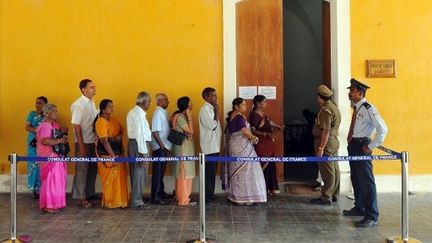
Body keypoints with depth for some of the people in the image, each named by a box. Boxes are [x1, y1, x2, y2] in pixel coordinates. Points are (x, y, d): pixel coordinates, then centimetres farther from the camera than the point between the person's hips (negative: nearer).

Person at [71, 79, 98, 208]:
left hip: (93, 141, 8)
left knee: (92, 168, 15)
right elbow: (76, 125, -17)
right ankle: (80, 198, 10)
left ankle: (90, 193, 29)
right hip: (83, 143, -8)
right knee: (82, 169, 1)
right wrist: (81, 145, -18)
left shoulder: (92, 103, 10)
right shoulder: (79, 104, -15)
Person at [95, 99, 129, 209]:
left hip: (117, 152, 8)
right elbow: (104, 141, -19)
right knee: (110, 178, -2)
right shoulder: (101, 122, -14)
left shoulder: (113, 119, 11)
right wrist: (113, 156, -21)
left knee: (120, 176, 10)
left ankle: (120, 200, 21)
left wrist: (119, 135, 0)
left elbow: (121, 130, 25)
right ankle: (110, 202, 10)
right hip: (107, 154, -8)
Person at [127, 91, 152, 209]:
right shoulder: (139, 114, -16)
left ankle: (135, 198, 25)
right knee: (140, 172, -3)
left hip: (132, 143, 10)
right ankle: (137, 201, 3)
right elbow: (140, 134, -20)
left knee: (135, 172, 15)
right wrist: (144, 152, -19)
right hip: (140, 144, -10)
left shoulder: (132, 112, 15)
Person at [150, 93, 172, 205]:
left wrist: (165, 146, 10)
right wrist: (162, 146, -19)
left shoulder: (163, 112, 12)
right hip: (160, 147, -9)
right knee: (158, 172, -3)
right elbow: (155, 132, -20)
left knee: (161, 171, 18)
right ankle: (155, 198, 3)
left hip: (164, 147, 9)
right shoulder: (158, 113, -15)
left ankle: (161, 193, 29)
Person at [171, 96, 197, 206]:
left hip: (186, 146, 10)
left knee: (182, 173, 14)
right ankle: (184, 199, 1)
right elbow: (190, 131, -21)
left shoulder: (182, 116, 12)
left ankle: (181, 197, 21)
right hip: (183, 147, -10)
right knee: (184, 173, -5)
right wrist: (189, 117, -19)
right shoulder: (180, 117, -17)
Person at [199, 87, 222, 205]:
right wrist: (217, 111, -13)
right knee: (209, 172, -5)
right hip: (209, 146, -9)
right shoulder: (205, 109, -14)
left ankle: (210, 194, 23)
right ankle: (207, 198, 2)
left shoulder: (211, 109, 14)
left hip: (214, 145, 9)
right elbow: (213, 125, -21)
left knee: (212, 172, 14)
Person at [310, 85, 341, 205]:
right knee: (334, 170, 13)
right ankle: (334, 195, 21)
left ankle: (326, 197, -1)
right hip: (334, 142, 10)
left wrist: (321, 148, -24)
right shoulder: (333, 106, 14)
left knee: (327, 172, -6)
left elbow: (326, 131, -24)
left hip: (326, 143, -10)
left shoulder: (325, 110, -18)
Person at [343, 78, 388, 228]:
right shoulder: (356, 108, 10)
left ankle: (372, 217, -1)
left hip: (362, 146, -10)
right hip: (353, 145, 10)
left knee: (366, 181, -7)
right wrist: (353, 143, 15)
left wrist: (371, 146, -18)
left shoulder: (368, 109, -17)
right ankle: (359, 208, 35)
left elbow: (383, 129, -22)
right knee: (356, 179, 19)